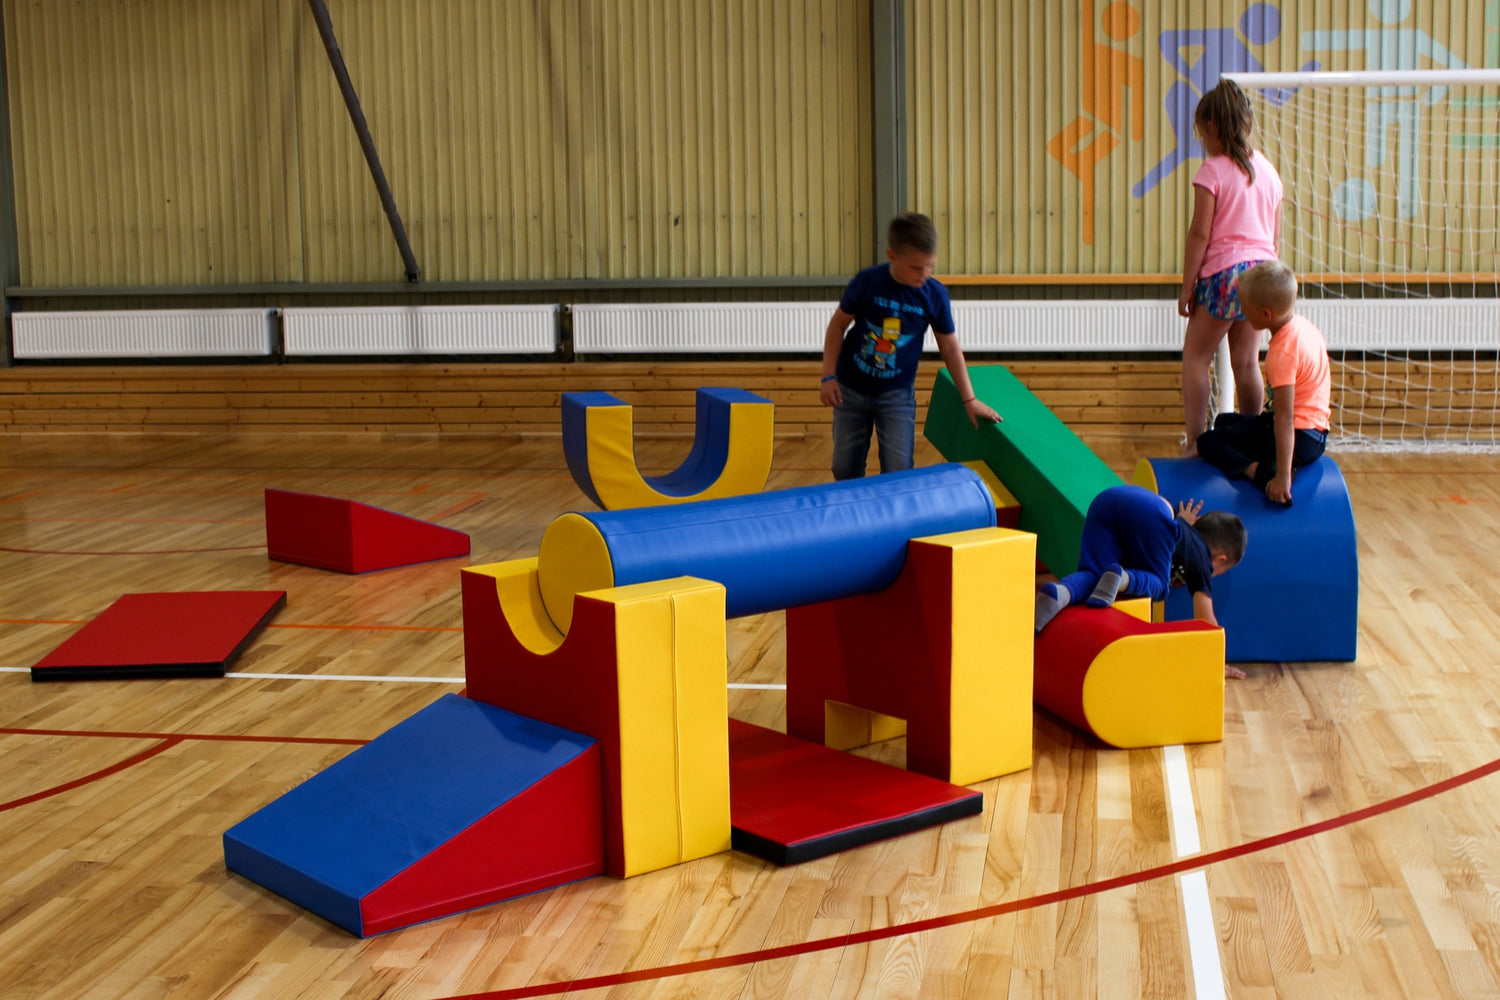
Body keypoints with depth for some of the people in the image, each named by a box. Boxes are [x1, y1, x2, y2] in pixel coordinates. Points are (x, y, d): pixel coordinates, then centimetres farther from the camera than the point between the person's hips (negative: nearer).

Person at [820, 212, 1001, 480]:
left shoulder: (935, 294, -12)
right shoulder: (866, 282, -16)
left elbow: (950, 348, 0)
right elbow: (838, 325, -3)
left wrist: (969, 399, 1)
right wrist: (829, 376, -8)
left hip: (896, 393, 0)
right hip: (850, 388, 0)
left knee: (898, 471, -8)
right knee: (845, 469, 7)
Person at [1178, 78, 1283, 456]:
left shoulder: (1212, 171, -9)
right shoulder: (1268, 170, 10)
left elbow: (1200, 234, -11)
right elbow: (1275, 235, 15)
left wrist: (1187, 285, -5)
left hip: (1223, 272, -6)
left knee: (1196, 357, 4)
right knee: (1246, 362, 12)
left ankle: (1194, 439, 0)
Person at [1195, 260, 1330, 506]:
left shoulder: (1282, 353, -25)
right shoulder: (1305, 326, 4)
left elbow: (1285, 419, -30)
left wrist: (1283, 476, -33)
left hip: (1300, 439, -10)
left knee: (1207, 442, -3)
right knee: (1224, 421, 28)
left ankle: (1260, 472, -27)